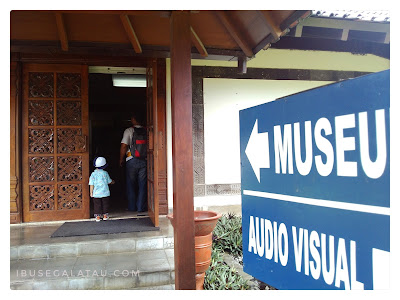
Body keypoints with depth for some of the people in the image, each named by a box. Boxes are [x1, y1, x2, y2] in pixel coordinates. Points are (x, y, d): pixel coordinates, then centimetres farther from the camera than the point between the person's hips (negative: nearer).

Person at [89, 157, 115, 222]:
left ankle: (98, 216, 11)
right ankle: (105, 215, 18)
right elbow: (109, 182, 6)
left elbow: (91, 184, -5)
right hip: (105, 193, 0)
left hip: (96, 193, 0)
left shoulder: (93, 174, -6)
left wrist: (91, 192, 4)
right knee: (105, 204, 12)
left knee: (97, 205, 8)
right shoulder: (105, 173, -4)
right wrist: (112, 182, 29)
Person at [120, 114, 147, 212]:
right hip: (144, 160, 2)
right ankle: (141, 207, 10)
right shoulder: (146, 131, 1)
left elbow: (124, 146, -9)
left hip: (132, 160, -1)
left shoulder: (128, 131, -5)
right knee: (142, 185, 8)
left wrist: (121, 159, 3)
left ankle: (132, 207, 18)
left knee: (131, 185, 12)